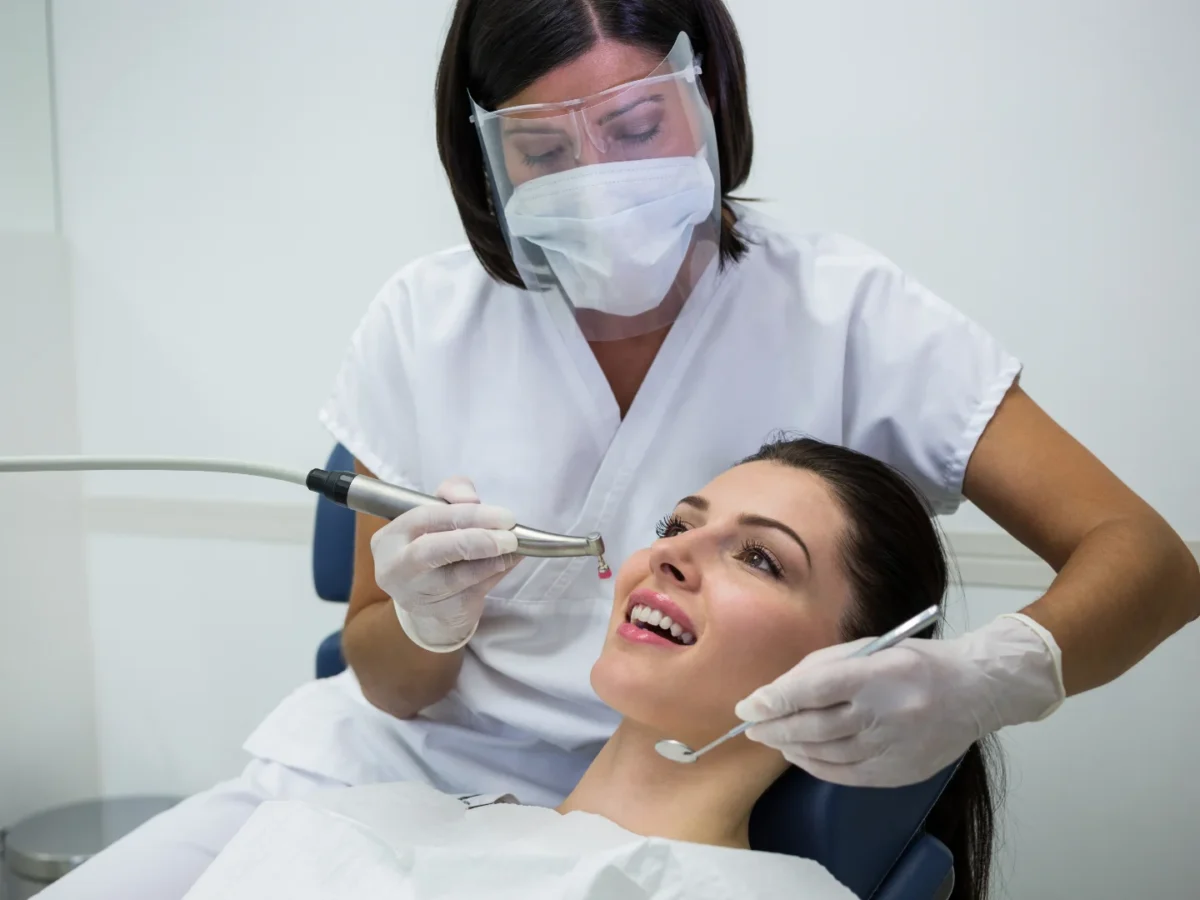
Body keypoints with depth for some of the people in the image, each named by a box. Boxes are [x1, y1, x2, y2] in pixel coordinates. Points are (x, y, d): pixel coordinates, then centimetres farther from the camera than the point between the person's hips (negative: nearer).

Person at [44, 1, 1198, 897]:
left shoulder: (841, 311, -13)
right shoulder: (421, 324, -8)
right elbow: (387, 683, -1)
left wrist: (980, 680, -39)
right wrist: (423, 625, -26)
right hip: (389, 772, 2)